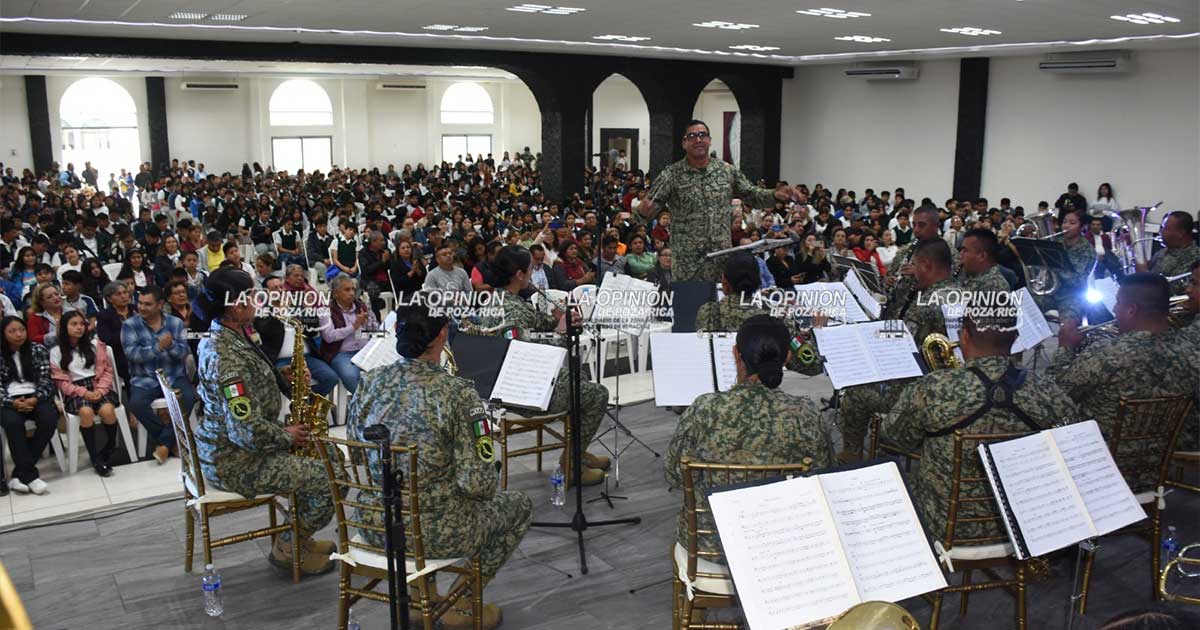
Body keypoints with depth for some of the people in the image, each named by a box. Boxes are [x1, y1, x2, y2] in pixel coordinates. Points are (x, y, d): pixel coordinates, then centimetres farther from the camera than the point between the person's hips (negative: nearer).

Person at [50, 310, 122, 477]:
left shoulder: (95, 345, 13)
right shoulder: (56, 352, 7)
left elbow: (107, 370, 8)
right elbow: (61, 381, 0)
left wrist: (100, 390, -10)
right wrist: (84, 392, -15)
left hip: (98, 386, 1)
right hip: (75, 391, -1)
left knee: (107, 410, -32)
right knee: (86, 412, -35)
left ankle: (109, 448, -5)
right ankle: (95, 458, -26)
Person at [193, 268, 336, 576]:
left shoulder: (221, 338, 5)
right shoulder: (225, 357, -28)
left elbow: (255, 388, 18)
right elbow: (247, 432, -31)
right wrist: (287, 437, -13)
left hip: (224, 447, 11)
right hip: (232, 464, -10)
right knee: (331, 481, -12)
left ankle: (299, 536, 26)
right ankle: (287, 550, 10)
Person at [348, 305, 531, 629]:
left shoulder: (369, 383, -6)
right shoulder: (458, 393, -22)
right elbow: (478, 485, -23)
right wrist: (486, 482, 0)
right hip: (437, 534, -5)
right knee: (520, 504, 22)